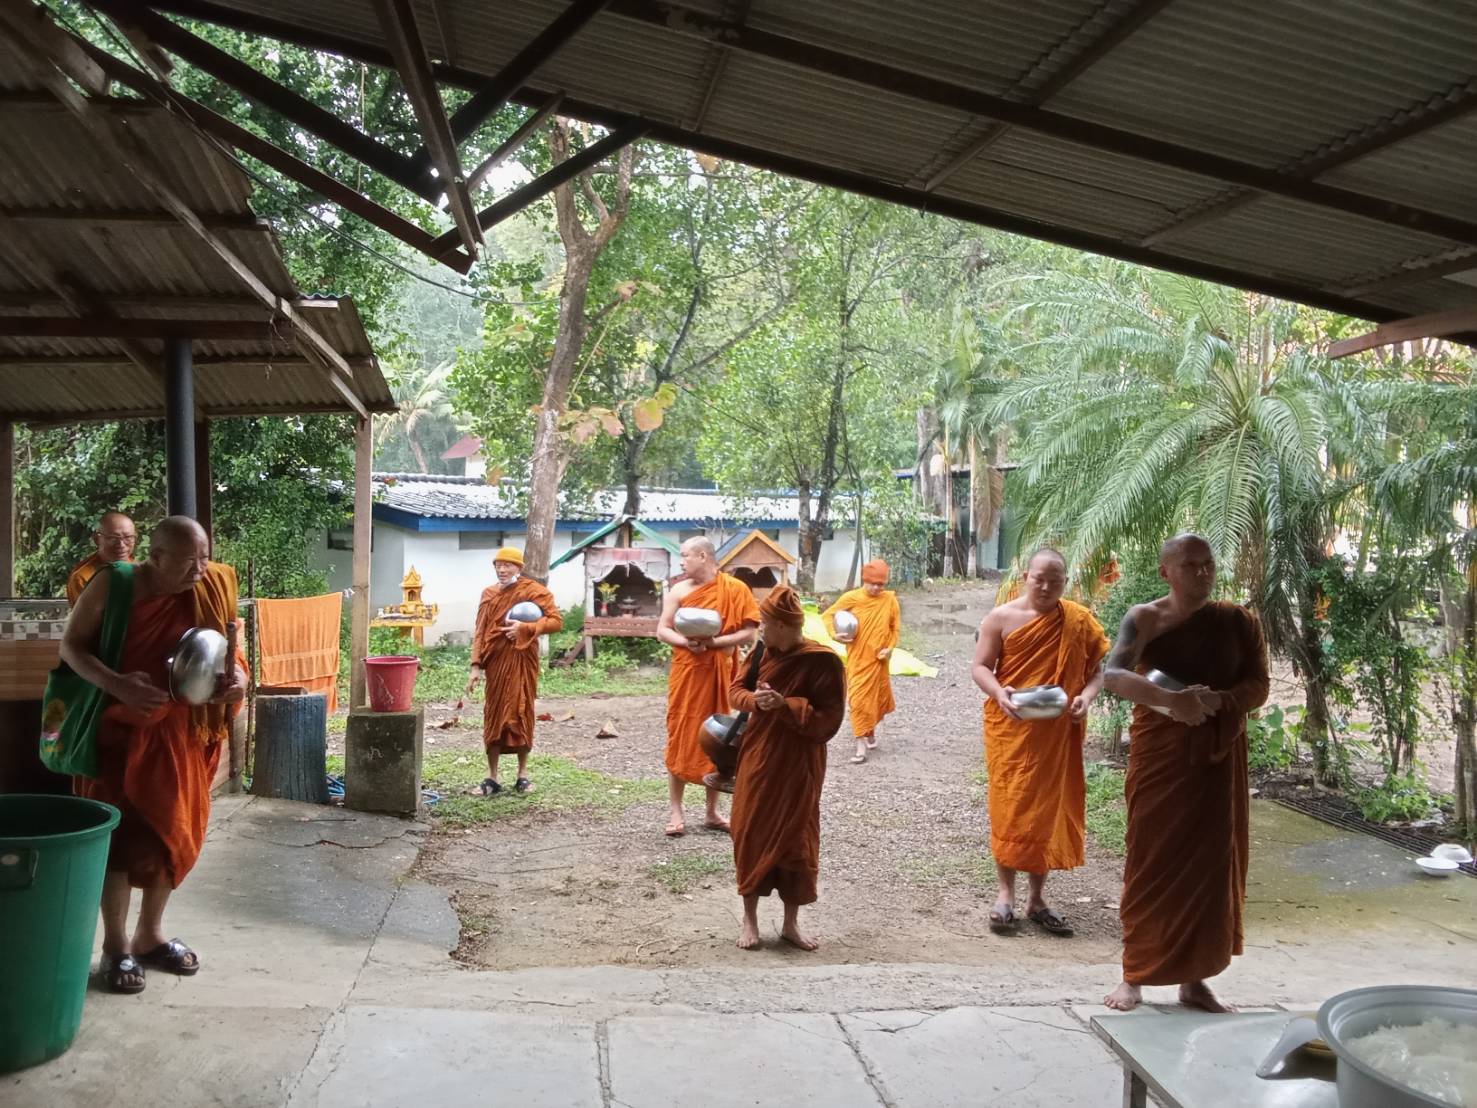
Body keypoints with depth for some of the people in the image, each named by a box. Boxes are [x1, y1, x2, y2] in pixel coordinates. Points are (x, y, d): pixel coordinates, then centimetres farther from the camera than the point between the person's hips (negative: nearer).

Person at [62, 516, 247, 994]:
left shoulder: (212, 587, -6)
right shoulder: (112, 586, -15)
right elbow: (71, 645, -9)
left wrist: (236, 676, -17)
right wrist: (118, 685, -26)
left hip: (180, 730, 4)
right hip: (121, 728, -4)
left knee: (175, 830, 10)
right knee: (123, 832, -2)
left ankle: (150, 935, 27)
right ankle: (116, 947, 12)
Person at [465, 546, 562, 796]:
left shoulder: (533, 591, -3)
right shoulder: (489, 594, 11)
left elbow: (556, 620, -9)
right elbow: (480, 633, 10)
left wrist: (525, 628, -21)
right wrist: (476, 666, 1)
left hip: (521, 661, -3)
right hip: (495, 662, 3)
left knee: (521, 714, 3)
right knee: (493, 716, 4)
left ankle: (523, 773, 16)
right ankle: (492, 776, 11)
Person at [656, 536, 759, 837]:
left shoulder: (735, 589, -3)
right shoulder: (679, 591, 3)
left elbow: (749, 634, -5)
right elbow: (662, 630, 4)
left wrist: (715, 641, -18)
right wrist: (686, 642, -15)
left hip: (719, 674, 0)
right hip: (685, 672, 1)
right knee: (680, 739, 1)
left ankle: (712, 812, 17)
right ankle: (675, 812, 8)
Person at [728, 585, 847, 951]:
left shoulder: (824, 662, -16)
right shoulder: (763, 652, -1)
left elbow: (829, 720, -16)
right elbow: (735, 689, 10)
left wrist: (785, 705, -25)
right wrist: (754, 700, -12)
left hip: (797, 768, -4)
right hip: (757, 761, 4)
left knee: (795, 841, 6)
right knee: (750, 836, 7)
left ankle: (791, 924, 22)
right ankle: (750, 919, 21)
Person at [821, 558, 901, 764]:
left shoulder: (889, 599, -5)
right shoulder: (850, 598, -9)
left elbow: (895, 626, 6)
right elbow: (827, 615, 0)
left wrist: (890, 647, -7)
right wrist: (834, 634, -15)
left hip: (878, 659, 2)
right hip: (857, 659, -2)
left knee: (878, 697, 15)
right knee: (858, 700, -5)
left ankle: (871, 731, 41)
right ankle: (861, 746, -2)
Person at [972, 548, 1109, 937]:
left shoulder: (1080, 621, 2)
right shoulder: (1002, 618, -4)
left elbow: (1097, 669, 5)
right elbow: (980, 667, -3)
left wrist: (1087, 697, -15)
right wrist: (998, 692, -23)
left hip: (1058, 733, 2)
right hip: (1010, 729, -2)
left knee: (1050, 807, 7)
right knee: (1010, 807, 1)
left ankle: (1038, 898, 17)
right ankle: (1006, 894, 11)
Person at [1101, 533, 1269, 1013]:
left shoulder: (1237, 621, 2)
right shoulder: (1144, 618, -6)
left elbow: (1258, 685, 1)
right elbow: (1113, 675, -20)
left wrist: (1218, 701, -20)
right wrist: (1170, 700, -36)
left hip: (1217, 755, 3)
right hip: (1159, 752, -2)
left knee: (1210, 862, 6)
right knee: (1151, 860, 0)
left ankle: (1194, 979, 18)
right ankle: (1134, 975, 11)